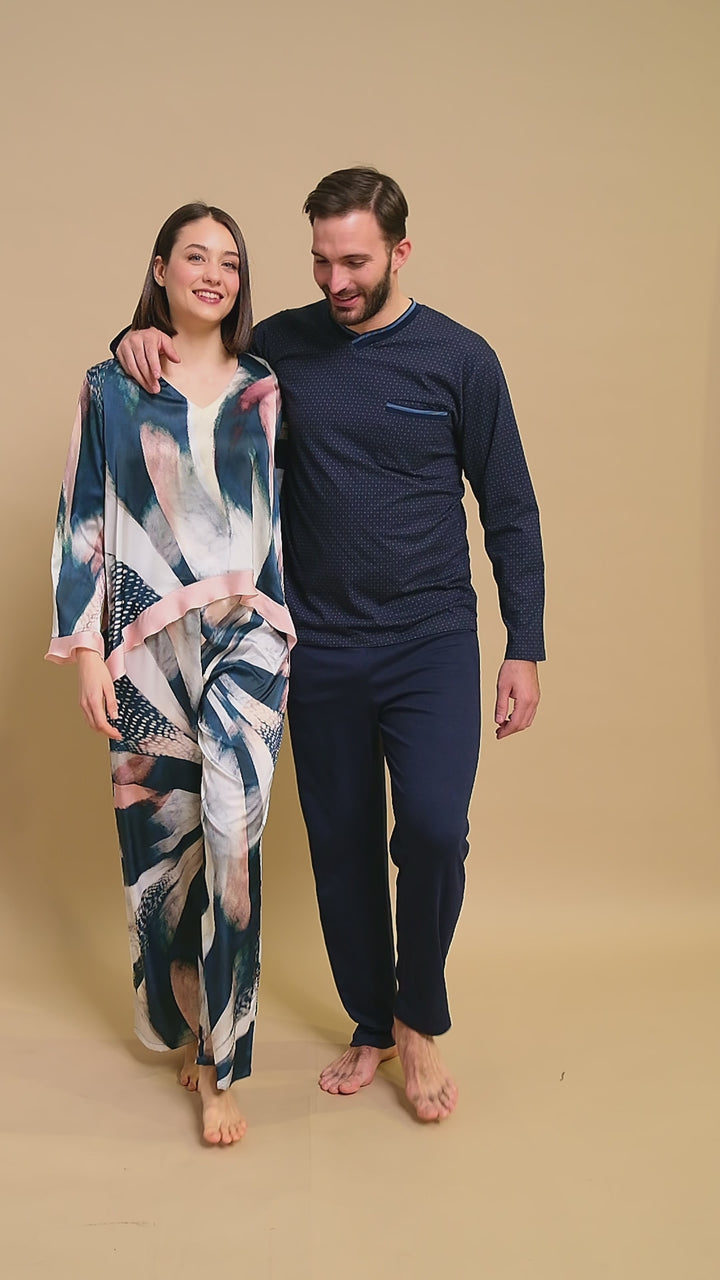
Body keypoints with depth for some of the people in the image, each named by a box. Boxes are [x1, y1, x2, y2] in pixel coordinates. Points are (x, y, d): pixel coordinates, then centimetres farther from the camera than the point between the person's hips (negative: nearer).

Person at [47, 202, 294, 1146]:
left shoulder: (264, 389, 9)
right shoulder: (112, 388, 5)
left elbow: (290, 514, 12)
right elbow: (83, 520, 3)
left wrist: (288, 629, 9)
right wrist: (86, 648, -4)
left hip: (245, 636, 0)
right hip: (148, 640, 0)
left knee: (231, 824, -16)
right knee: (161, 835, 6)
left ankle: (220, 1066, -5)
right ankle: (185, 1025, 29)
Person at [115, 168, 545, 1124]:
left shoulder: (459, 358, -2)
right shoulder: (281, 346, 2)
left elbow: (510, 511, 2)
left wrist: (525, 649, -1)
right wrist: (139, 340, -6)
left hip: (432, 639, -2)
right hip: (321, 648, 2)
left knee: (432, 827, -17)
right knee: (341, 843, 9)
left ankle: (421, 1019, 10)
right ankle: (371, 1026, 31)